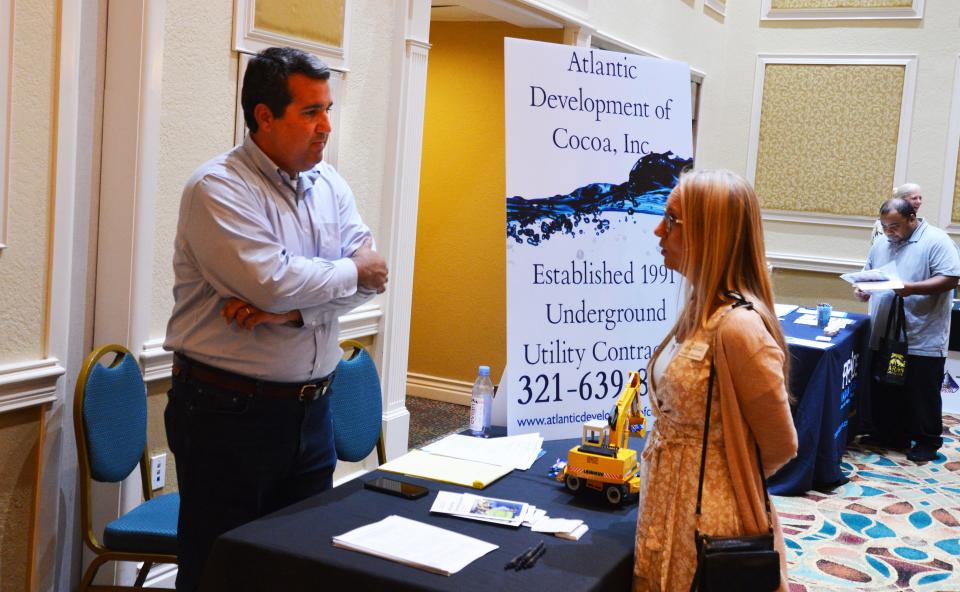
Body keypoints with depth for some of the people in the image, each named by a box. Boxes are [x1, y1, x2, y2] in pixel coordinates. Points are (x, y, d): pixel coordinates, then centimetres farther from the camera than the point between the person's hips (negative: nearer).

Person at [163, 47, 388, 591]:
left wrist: (292, 311, -17)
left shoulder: (330, 184, 8)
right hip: (229, 409, -6)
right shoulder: (217, 188, -12)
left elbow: (372, 276, -2)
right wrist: (351, 270, -8)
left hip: (313, 408, 6)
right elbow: (273, 282, -24)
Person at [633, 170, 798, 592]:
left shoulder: (738, 326, -24)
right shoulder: (700, 309, 4)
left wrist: (728, 478, 1)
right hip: (671, 504, 8)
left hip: (706, 516, -8)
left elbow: (780, 445, -14)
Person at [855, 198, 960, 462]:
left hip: (923, 339, -6)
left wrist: (912, 288, -27)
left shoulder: (936, 241, -10)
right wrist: (863, 289, -4)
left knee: (922, 393, 4)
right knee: (884, 390, 15)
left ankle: (927, 441, 19)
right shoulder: (881, 245, 11)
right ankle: (889, 434, 30)